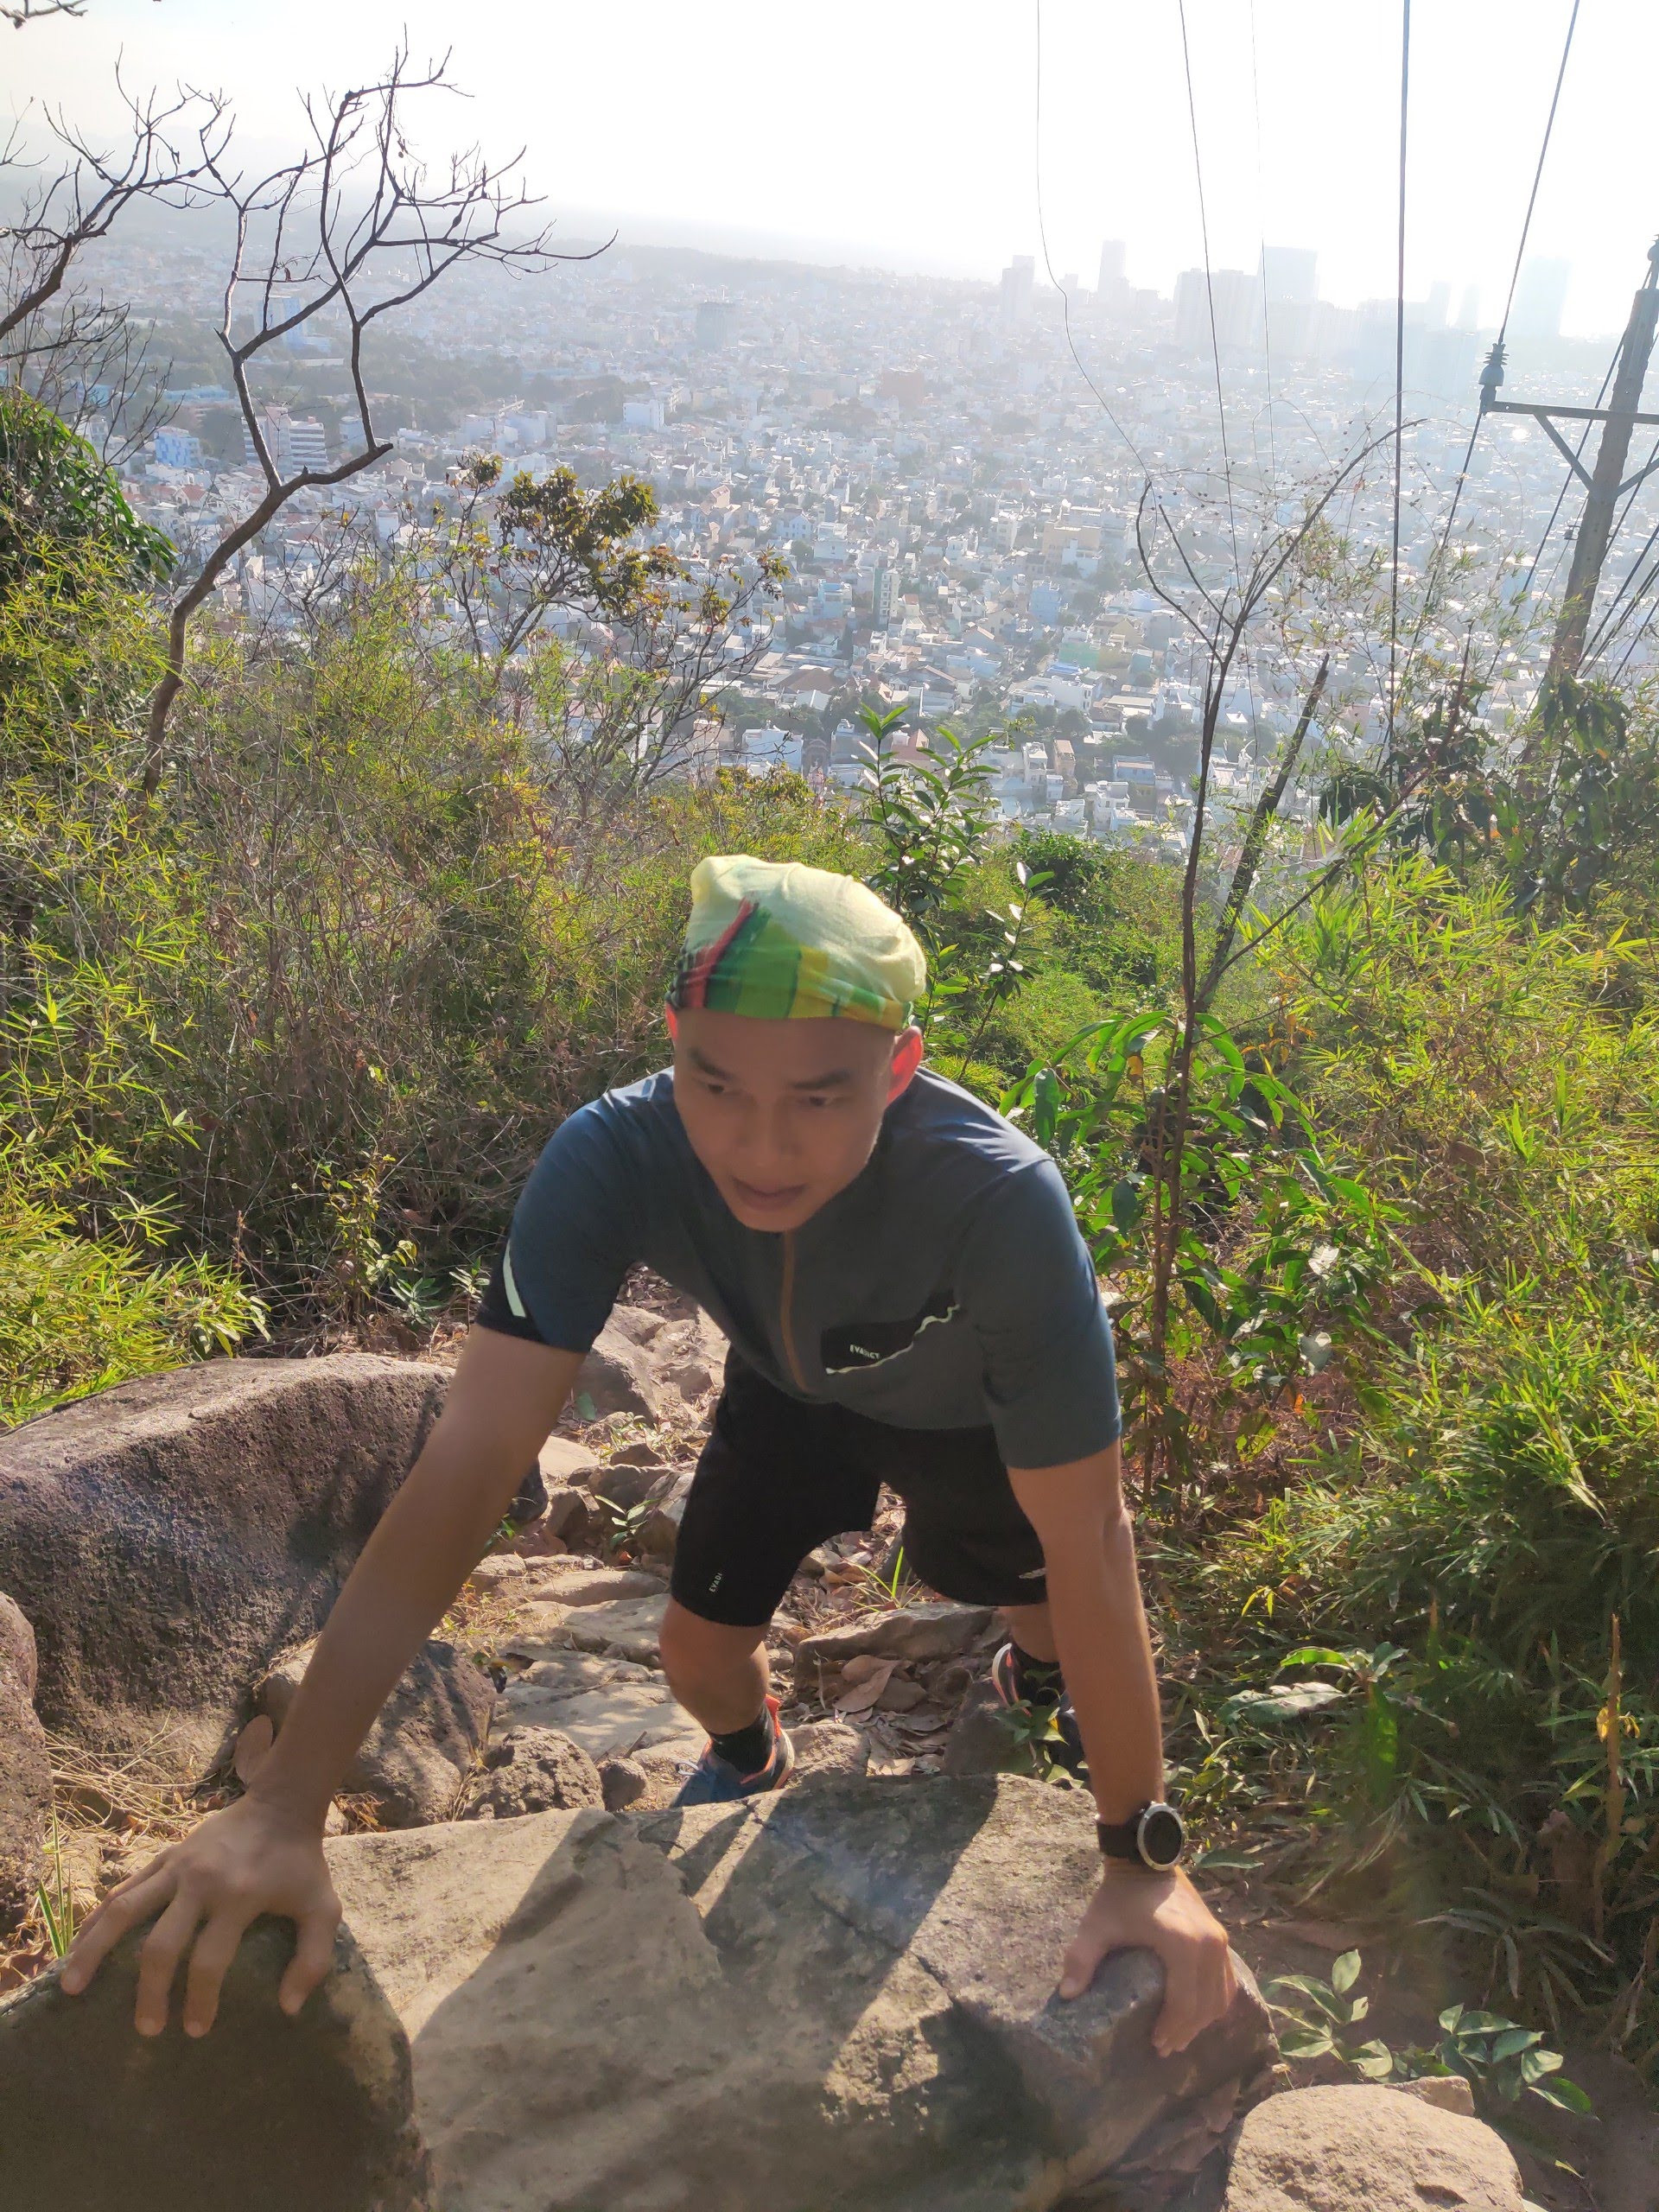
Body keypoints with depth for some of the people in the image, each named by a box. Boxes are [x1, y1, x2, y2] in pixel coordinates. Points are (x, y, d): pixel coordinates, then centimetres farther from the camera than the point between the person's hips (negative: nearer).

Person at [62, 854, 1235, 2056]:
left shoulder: (1002, 1199, -45)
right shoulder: (612, 1159, -40)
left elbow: (1087, 1539, -38)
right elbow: (472, 1459, -42)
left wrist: (1143, 1856, -32)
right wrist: (283, 1808, -46)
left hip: (964, 1413, -1)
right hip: (790, 1386, 2)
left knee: (1038, 1606, 12)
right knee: (702, 1649, -2)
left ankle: (1041, 1666, 52)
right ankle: (750, 1759, 36)